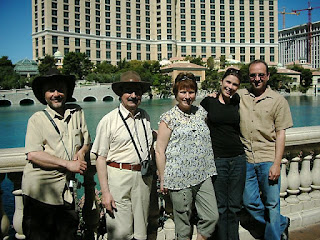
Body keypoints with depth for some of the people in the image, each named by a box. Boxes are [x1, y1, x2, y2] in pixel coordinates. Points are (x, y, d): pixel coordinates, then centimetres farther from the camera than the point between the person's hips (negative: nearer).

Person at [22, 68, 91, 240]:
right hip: (40, 191, -4)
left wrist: (81, 151, -8)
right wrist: (68, 164, -17)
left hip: (66, 190, 4)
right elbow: (33, 155, -15)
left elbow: (86, 141, 16)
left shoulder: (77, 113, 7)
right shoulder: (37, 119, -5)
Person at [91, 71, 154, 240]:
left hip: (143, 178, 5)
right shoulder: (109, 121, -6)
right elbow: (101, 158, -8)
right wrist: (105, 192, -12)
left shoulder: (145, 117, 10)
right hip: (118, 177, -5)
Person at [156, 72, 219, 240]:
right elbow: (160, 151, -4)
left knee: (212, 217, 2)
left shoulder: (201, 112, 11)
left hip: (203, 176, 5)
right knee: (183, 223, 7)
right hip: (179, 179, -4)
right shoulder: (169, 118, -5)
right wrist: (163, 180, -4)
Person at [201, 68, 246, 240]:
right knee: (220, 208, 5)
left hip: (238, 159, 3)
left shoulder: (237, 103, 8)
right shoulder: (208, 102, -1)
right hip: (217, 160, -3)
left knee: (234, 207, 11)